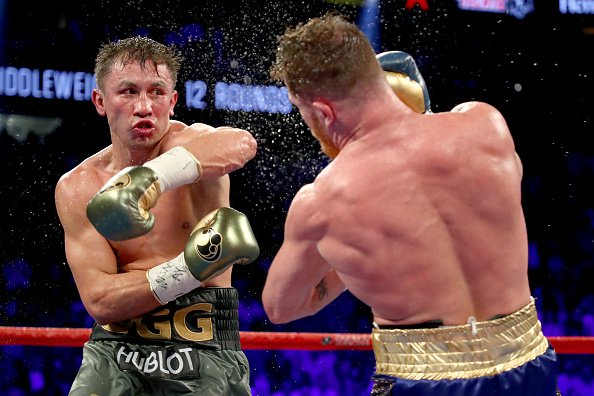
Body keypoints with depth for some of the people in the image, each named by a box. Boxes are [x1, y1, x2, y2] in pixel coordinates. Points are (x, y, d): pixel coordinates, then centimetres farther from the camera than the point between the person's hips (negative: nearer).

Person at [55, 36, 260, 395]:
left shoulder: (191, 143, -7)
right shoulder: (76, 189, 0)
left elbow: (240, 143, -33)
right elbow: (99, 302, -7)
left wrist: (152, 177, -48)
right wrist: (192, 270, -21)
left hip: (205, 355, -2)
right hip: (115, 352, 2)